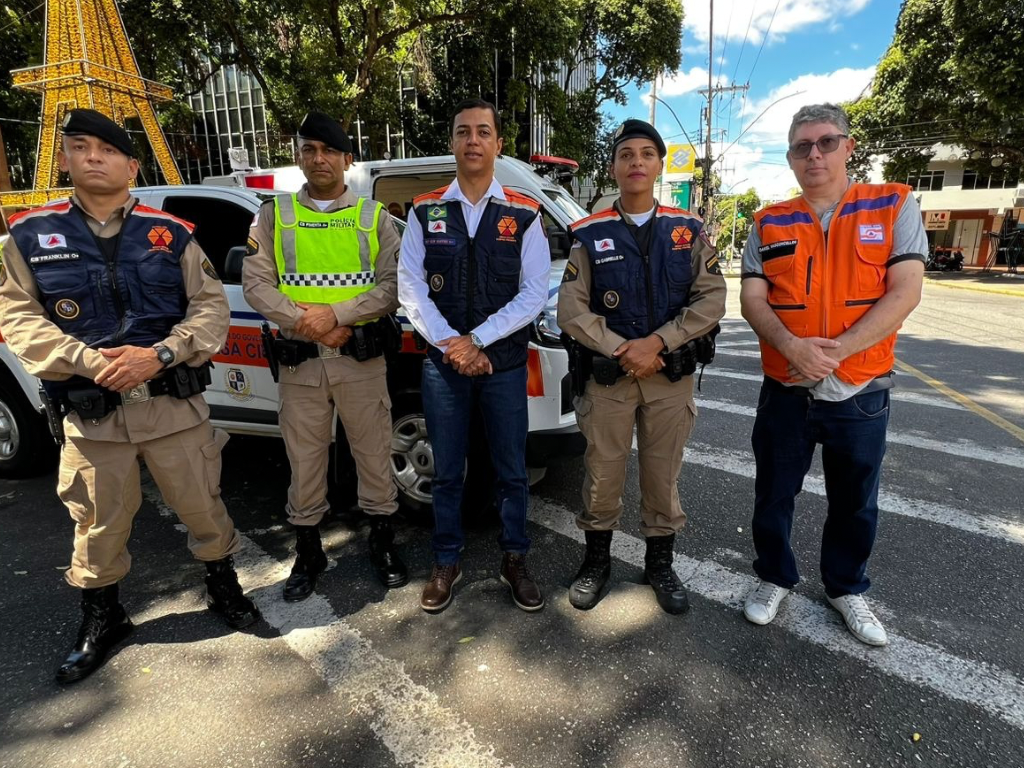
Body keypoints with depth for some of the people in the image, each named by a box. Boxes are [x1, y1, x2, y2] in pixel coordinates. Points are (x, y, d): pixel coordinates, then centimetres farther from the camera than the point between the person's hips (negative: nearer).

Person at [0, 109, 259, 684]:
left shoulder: (171, 234, 3)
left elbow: (212, 305, -1)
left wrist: (159, 355, -15)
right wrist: (89, 361, -15)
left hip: (175, 404, 0)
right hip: (89, 413, 1)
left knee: (204, 507, 10)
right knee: (100, 525, 14)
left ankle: (224, 586, 35)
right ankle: (102, 618, 38)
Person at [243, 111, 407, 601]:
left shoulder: (374, 216, 5)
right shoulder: (273, 216, 8)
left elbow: (393, 285, -4)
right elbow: (256, 285, 1)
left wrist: (336, 313, -16)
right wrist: (306, 322, -13)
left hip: (361, 358, -1)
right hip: (299, 361, 1)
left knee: (374, 456, 7)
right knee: (305, 461, 10)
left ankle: (382, 543, 27)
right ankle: (308, 553, 29)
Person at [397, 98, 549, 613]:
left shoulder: (524, 216, 0)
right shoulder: (425, 212, 4)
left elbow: (534, 294, -6)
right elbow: (410, 288, -2)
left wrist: (476, 340, -13)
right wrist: (451, 344, -13)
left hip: (505, 363, 0)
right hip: (442, 364, 1)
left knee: (512, 472, 9)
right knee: (446, 473, 11)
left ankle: (515, 561, 29)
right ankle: (446, 563, 29)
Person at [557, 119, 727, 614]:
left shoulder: (687, 230, 4)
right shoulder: (590, 235, 0)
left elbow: (711, 299, -4)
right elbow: (571, 309, -7)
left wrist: (657, 342, -16)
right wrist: (622, 351, -16)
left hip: (671, 377, 1)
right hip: (607, 377, -1)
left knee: (663, 476, 12)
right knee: (602, 475, 8)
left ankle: (660, 564, 33)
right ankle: (596, 561, 30)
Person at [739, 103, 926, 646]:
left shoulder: (894, 206, 0)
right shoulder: (769, 223, 5)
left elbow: (905, 292, -10)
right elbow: (752, 298, -4)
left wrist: (836, 350, -21)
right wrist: (791, 346, -22)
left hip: (861, 391, -1)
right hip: (786, 391, 1)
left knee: (855, 502, 15)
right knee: (773, 495, 12)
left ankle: (846, 588, 38)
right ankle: (775, 578, 35)